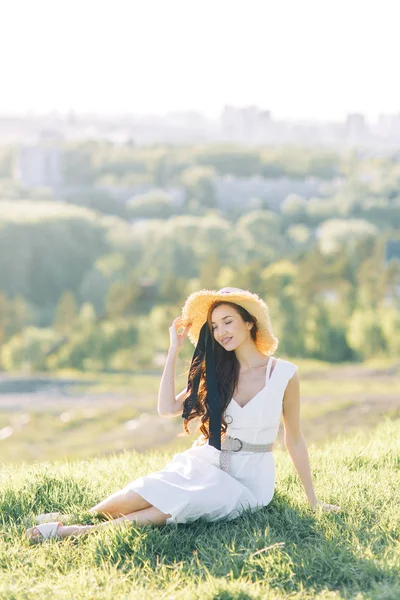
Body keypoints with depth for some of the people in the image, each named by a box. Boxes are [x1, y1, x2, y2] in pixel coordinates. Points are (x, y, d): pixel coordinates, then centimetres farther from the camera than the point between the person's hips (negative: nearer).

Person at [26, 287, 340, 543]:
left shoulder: (284, 374, -5)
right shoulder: (217, 373, 8)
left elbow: (294, 440, 3)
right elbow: (167, 408, -4)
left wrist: (313, 500, 4)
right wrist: (174, 350, -2)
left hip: (249, 481, -4)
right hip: (204, 464, 4)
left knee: (181, 505, -32)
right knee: (148, 490, -29)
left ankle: (82, 531, -38)